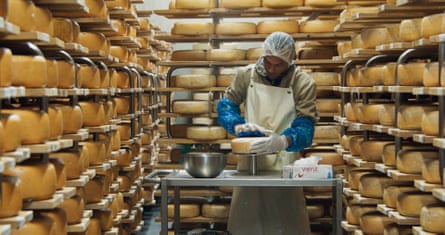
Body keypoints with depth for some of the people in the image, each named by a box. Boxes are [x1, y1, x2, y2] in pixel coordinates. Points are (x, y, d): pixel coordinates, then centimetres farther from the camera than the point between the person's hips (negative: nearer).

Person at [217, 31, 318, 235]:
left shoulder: (303, 83, -10)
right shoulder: (246, 75, -2)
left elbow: (305, 126, -16)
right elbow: (226, 105, 5)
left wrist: (283, 141, -37)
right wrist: (237, 125, -17)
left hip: (283, 163, -2)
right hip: (249, 159, 2)